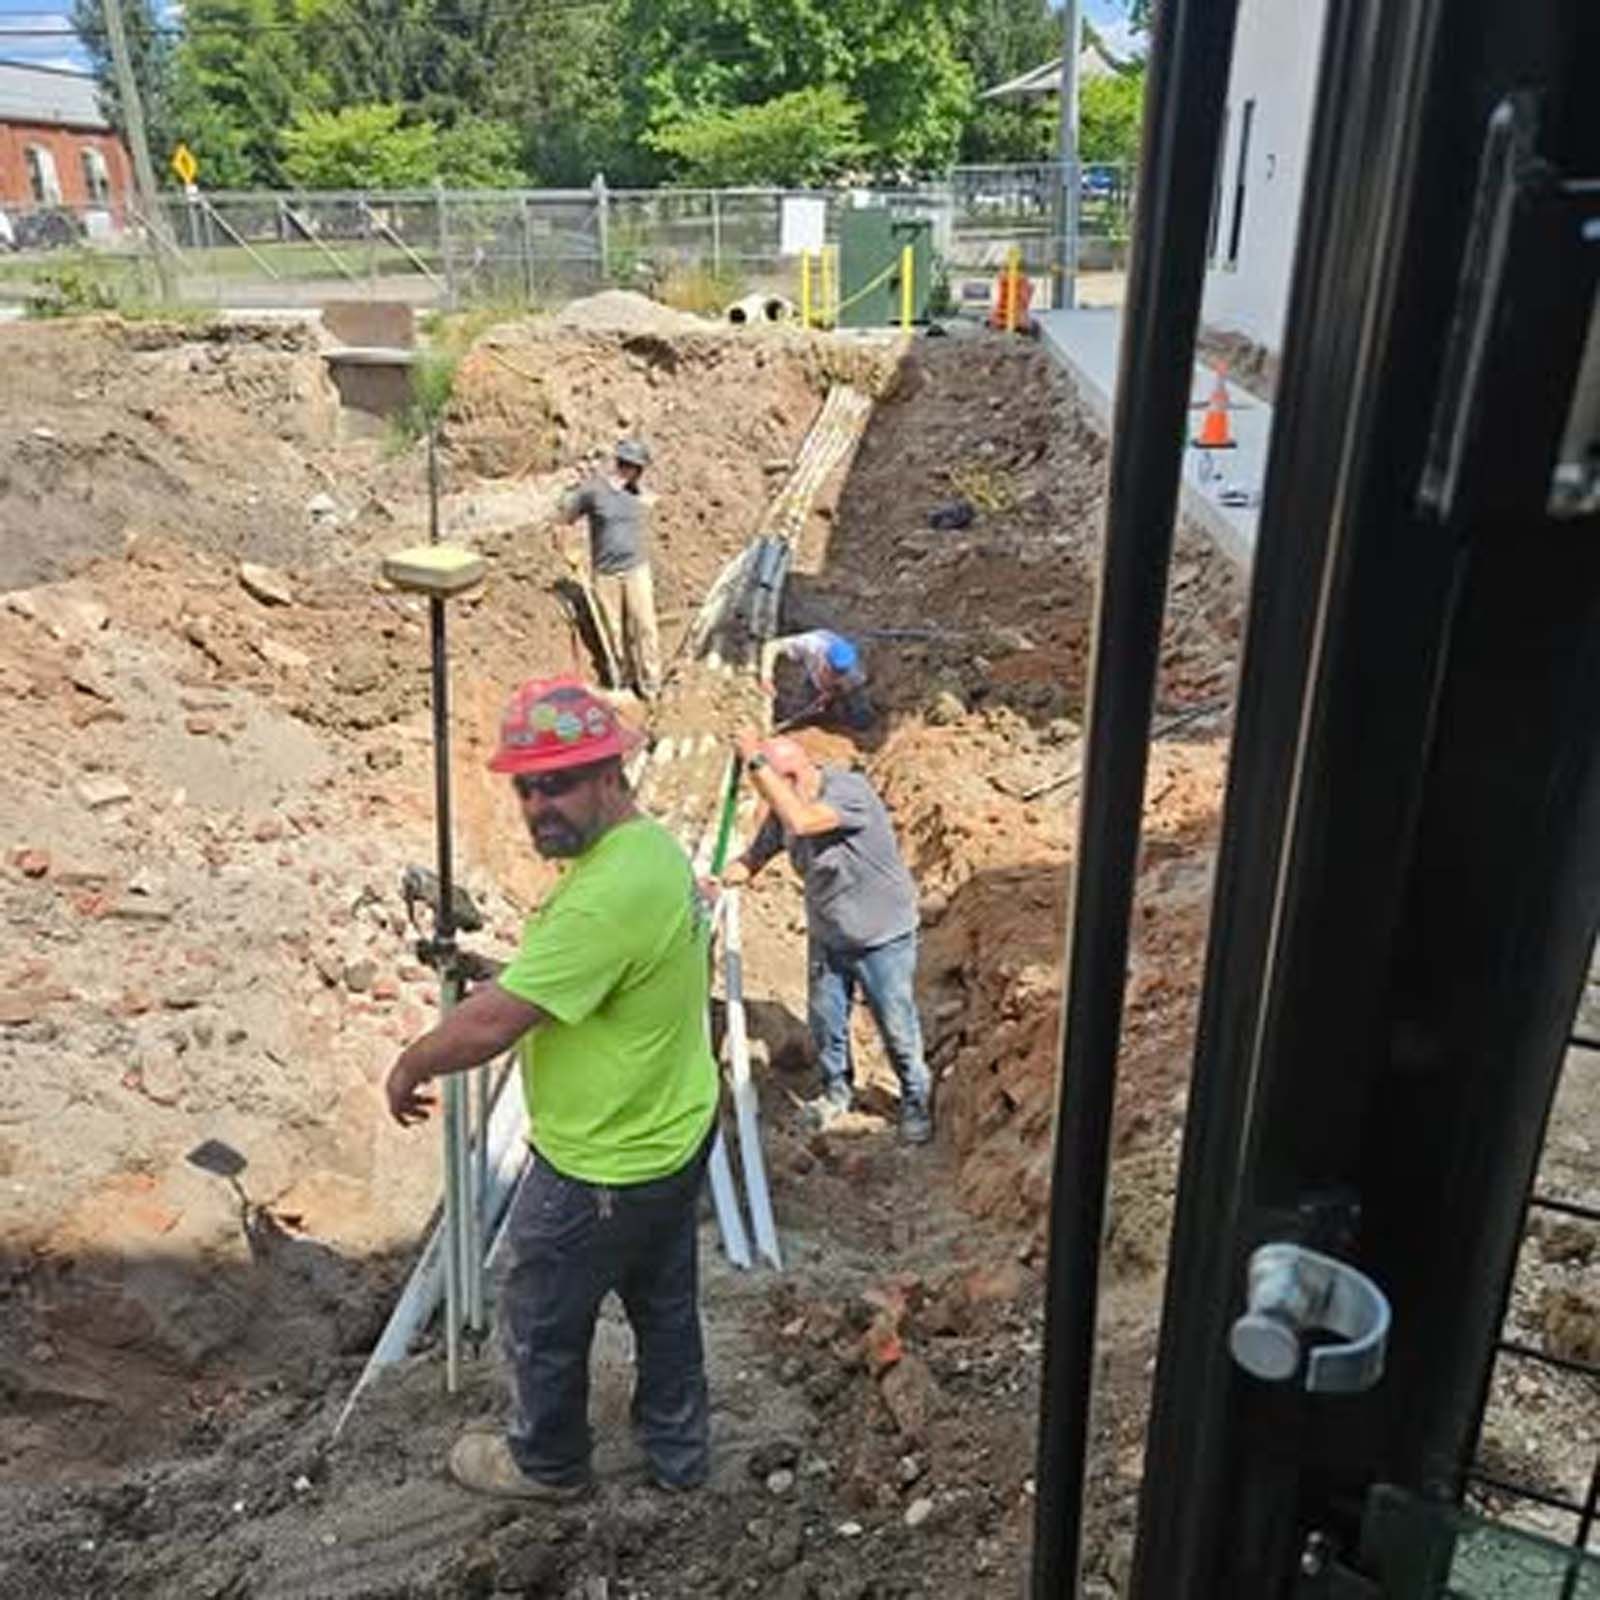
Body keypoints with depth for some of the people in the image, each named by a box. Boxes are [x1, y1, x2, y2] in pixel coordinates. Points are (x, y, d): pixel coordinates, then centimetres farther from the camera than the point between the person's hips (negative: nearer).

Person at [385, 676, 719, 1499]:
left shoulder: (608, 894, -34)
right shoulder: (652, 845, -1)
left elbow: (489, 1026, -29)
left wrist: (411, 1065, -13)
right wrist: (505, 973, 4)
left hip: (603, 1168, -9)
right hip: (673, 1136, 9)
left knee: (543, 1322, 17)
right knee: (665, 1303, 26)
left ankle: (547, 1463, 41)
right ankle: (677, 1450, 45)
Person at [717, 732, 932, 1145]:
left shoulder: (850, 790, -28)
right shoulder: (784, 806, -7)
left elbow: (800, 821, -44)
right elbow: (756, 856, -1)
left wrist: (756, 763, -40)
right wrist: (717, 881, -21)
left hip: (882, 937, -6)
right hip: (827, 936, 6)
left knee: (897, 1028, 8)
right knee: (824, 1021, 19)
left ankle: (915, 1102, 32)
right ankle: (837, 1089, 44)